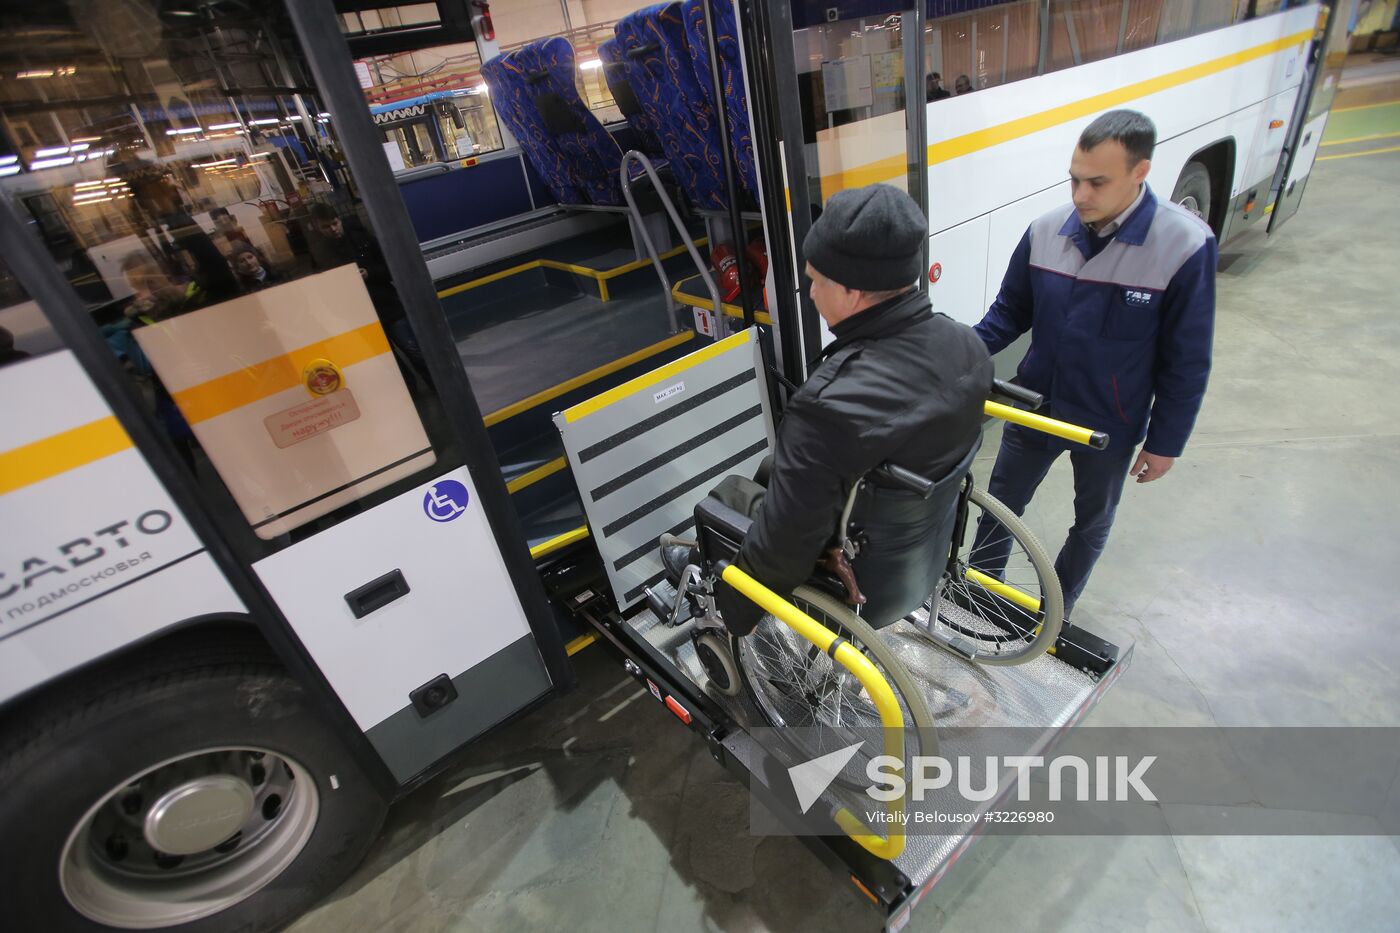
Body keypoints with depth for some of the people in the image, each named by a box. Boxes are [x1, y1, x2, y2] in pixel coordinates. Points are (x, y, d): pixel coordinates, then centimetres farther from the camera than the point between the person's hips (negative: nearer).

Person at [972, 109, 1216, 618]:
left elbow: (1186, 361, -12)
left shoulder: (1184, 245, -19)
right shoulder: (1046, 231, -11)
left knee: (1092, 521, 18)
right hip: (1035, 405, 2)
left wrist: (1166, 442, -7)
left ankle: (1056, 610, 42)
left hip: (1110, 425, -2)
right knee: (1001, 501, 16)